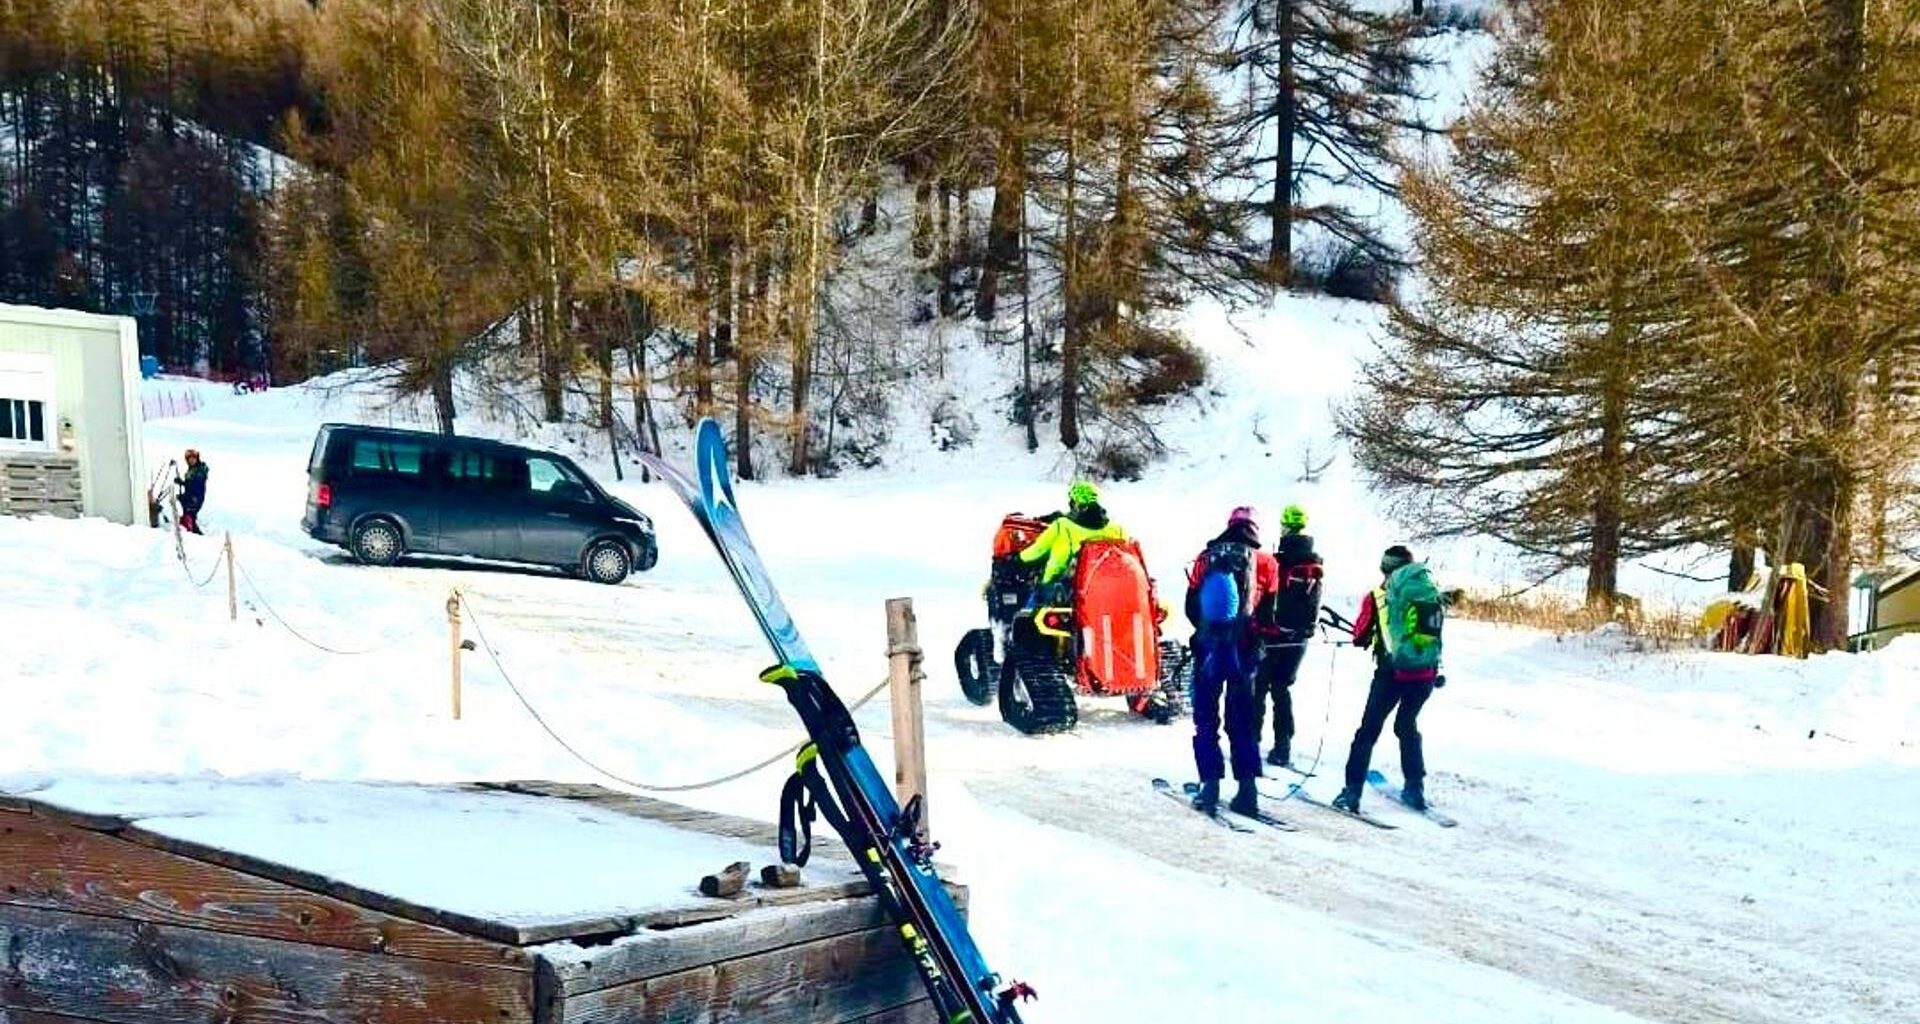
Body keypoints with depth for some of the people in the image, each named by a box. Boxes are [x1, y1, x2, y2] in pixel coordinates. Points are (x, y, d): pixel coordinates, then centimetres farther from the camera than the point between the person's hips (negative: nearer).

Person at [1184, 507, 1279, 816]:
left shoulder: (1206, 557, 3)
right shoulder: (1264, 562, 0)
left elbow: (1191, 606, 6)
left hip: (1208, 646, 0)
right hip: (1243, 649, 0)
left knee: (1206, 720, 7)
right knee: (1242, 720, 9)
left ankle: (1211, 786, 1)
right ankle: (1247, 788, 4)